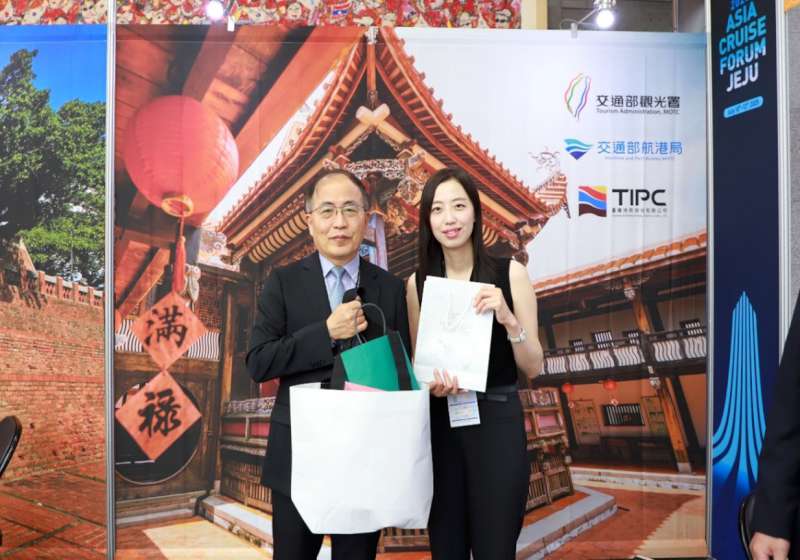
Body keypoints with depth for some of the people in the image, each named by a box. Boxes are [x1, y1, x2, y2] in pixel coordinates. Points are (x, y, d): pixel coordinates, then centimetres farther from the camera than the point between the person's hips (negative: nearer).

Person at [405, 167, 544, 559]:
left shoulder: (509, 273, -5)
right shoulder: (417, 283, 1)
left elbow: (533, 367, -3)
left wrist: (507, 319, -19)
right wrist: (431, 384, -11)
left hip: (496, 423, -2)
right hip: (439, 426, 2)